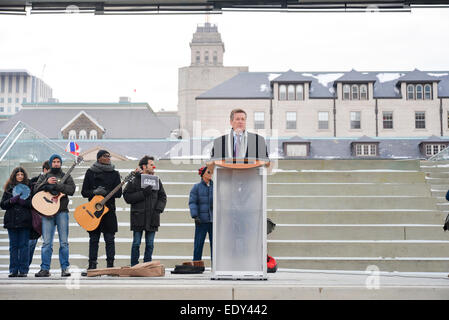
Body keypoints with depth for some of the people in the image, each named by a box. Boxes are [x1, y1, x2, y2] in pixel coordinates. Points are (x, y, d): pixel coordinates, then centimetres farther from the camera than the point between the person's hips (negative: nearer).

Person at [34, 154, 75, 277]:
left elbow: (72, 190, -5)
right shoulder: (44, 177, 18)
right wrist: (47, 182, -12)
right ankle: (45, 269, 1)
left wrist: (56, 185, -13)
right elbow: (36, 190, 3)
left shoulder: (66, 177, 13)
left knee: (64, 242, -2)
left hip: (62, 211, -1)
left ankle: (65, 268, 2)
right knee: (46, 242, -3)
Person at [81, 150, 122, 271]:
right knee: (93, 239, 5)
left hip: (109, 210, 0)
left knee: (109, 238, -2)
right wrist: (94, 192, -15)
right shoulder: (90, 172, 7)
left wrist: (105, 192, -15)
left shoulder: (114, 173, 7)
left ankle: (110, 264, 4)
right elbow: (84, 192, 5)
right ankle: (92, 265, 11)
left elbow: (118, 193, 1)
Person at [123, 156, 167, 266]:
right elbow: (127, 197, -7)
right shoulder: (134, 180, -1)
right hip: (138, 217, -3)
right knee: (136, 243, 0)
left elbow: (162, 197, 15)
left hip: (152, 218, 4)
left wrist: (158, 209, -1)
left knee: (150, 244, 5)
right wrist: (143, 194, -16)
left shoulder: (156, 180, 12)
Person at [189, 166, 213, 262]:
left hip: (213, 219, 3)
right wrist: (195, 216, -14)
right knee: (199, 242, 0)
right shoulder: (196, 187, 1)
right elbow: (192, 203, -4)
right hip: (201, 220, -3)